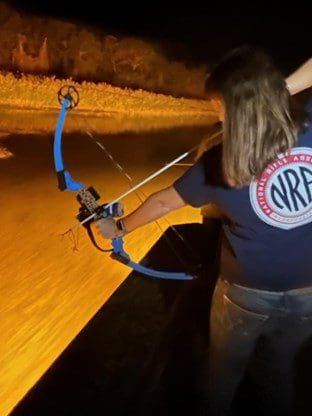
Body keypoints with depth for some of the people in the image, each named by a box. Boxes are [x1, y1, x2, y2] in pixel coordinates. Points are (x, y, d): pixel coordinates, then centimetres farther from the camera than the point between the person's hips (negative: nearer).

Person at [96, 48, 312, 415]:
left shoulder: (219, 164, -19)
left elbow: (164, 202, -3)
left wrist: (120, 227, 13)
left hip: (246, 295, -2)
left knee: (225, 373, 28)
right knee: (282, 368, 30)